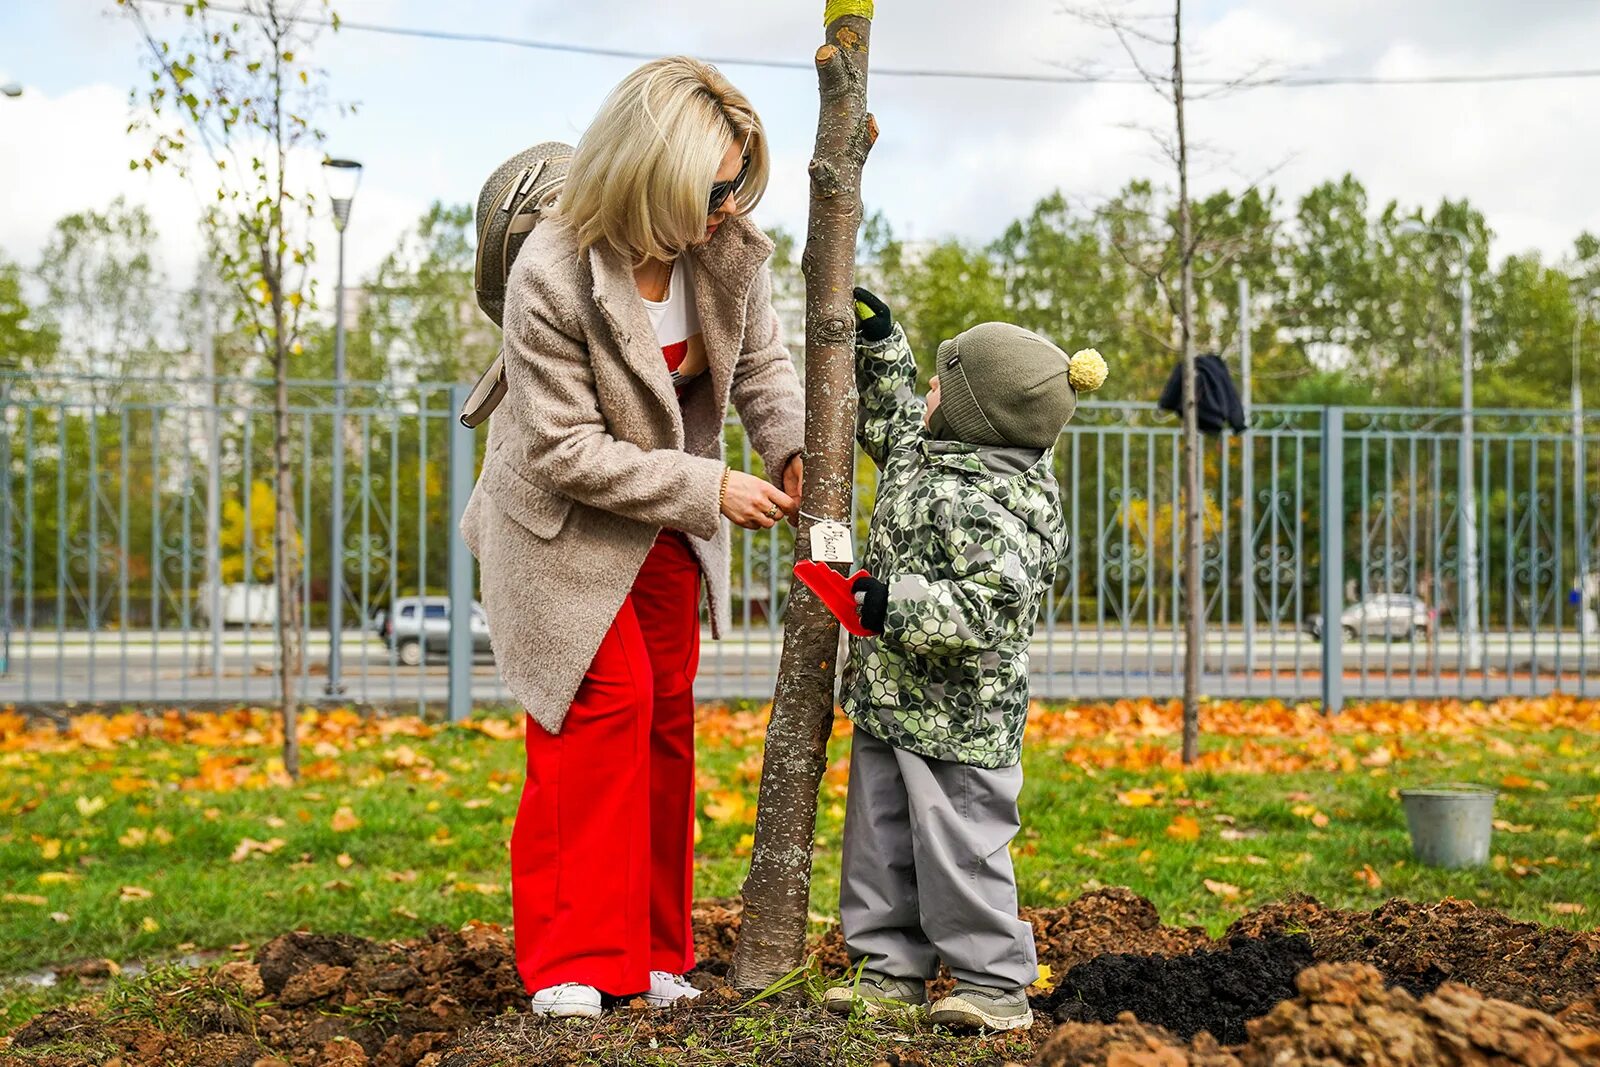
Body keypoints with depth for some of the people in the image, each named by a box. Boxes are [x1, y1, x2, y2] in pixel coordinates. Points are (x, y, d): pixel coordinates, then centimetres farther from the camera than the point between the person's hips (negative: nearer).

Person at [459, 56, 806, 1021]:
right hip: (566, 527, -6)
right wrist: (709, 488, -27)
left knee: (667, 721, 9)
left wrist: (795, 444, -18)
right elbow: (566, 449, -26)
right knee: (608, 708, -14)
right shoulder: (553, 275, -29)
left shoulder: (730, 249, -13)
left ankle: (653, 953, 21)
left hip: (668, 530, 6)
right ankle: (572, 959, -1)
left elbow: (762, 362, 2)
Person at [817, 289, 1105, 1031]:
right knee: (880, 842, 14)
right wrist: (877, 341, 24)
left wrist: (898, 605, -28)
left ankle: (994, 984, 12)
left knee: (960, 847, -2)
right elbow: (889, 419, 29)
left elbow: (987, 609, -31)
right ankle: (894, 970, 25)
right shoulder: (926, 449, 7)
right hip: (888, 698, 10)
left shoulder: (987, 507, -24)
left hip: (957, 718, -10)